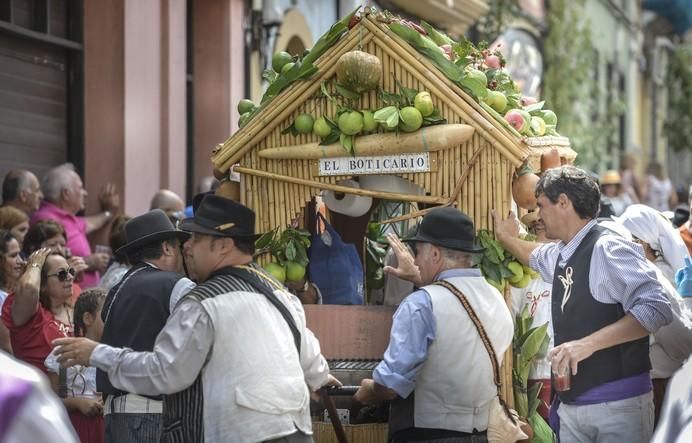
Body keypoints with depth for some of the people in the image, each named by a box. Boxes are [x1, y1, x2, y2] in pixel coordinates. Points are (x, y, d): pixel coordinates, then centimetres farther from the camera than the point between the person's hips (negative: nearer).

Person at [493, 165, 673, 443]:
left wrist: (588, 343, -27)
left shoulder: (608, 249, -14)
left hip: (617, 405, -8)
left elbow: (656, 309, -24)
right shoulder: (559, 255, 11)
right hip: (570, 403, 8)